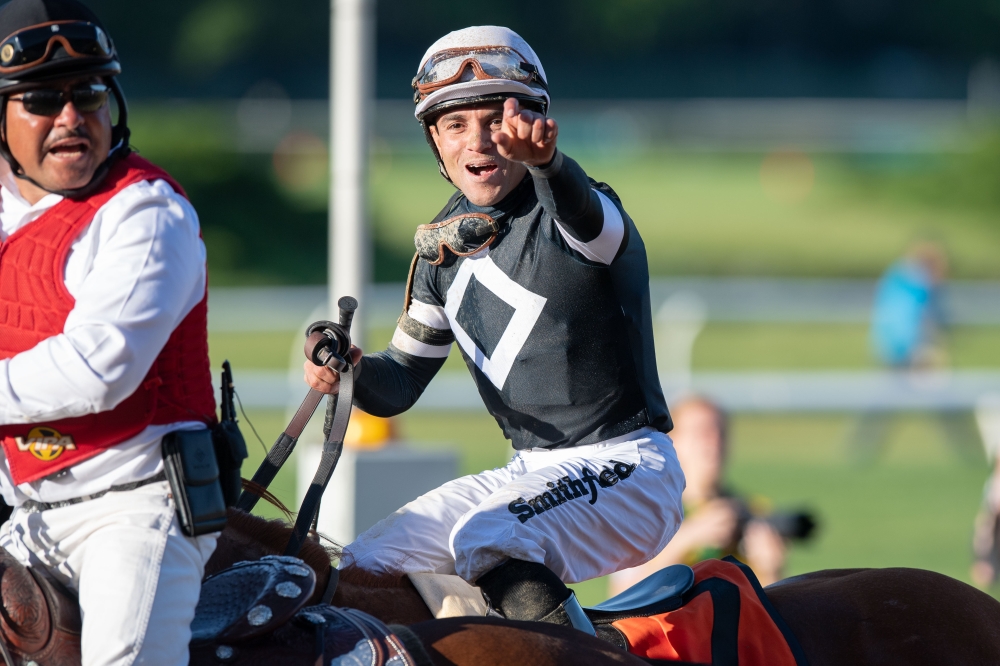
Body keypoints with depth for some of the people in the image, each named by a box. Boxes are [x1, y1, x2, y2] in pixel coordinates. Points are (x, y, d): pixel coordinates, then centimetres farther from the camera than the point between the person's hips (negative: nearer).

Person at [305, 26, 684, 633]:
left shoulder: (573, 215, -14)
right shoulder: (445, 240, 8)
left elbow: (583, 215, -42)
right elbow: (399, 385, 12)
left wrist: (546, 162, -65)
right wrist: (350, 371, -11)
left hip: (624, 469, -8)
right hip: (533, 471, 8)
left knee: (487, 539, -33)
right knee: (364, 567, 5)